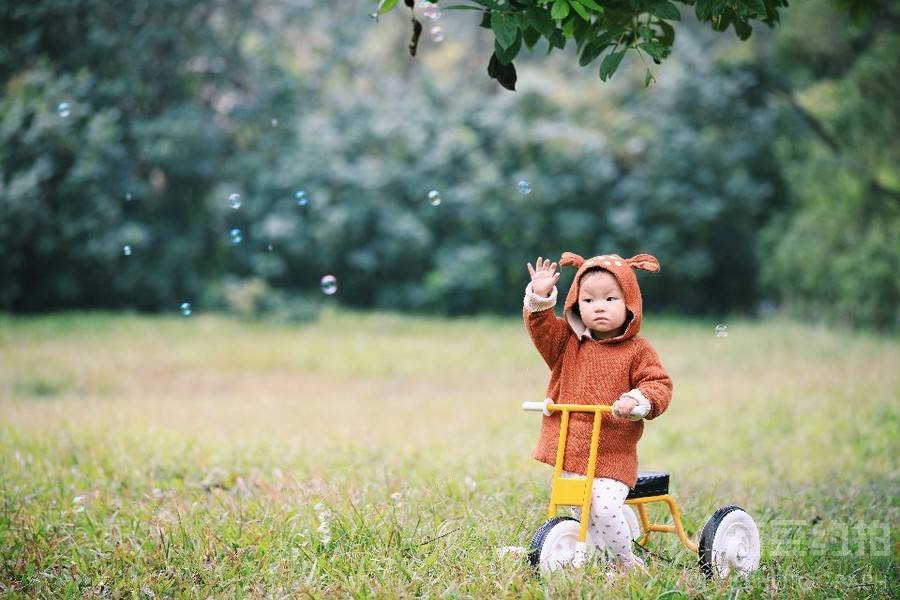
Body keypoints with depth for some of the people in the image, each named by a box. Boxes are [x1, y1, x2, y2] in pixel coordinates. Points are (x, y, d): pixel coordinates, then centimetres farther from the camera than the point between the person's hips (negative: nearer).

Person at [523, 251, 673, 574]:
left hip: (612, 454, -4)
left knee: (605, 510, -18)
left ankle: (625, 562, 4)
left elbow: (659, 385, -6)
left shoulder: (637, 351, -1)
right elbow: (542, 328, -5)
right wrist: (539, 297, -21)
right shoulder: (567, 342, 8)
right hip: (567, 450, 4)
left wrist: (638, 401, -26)